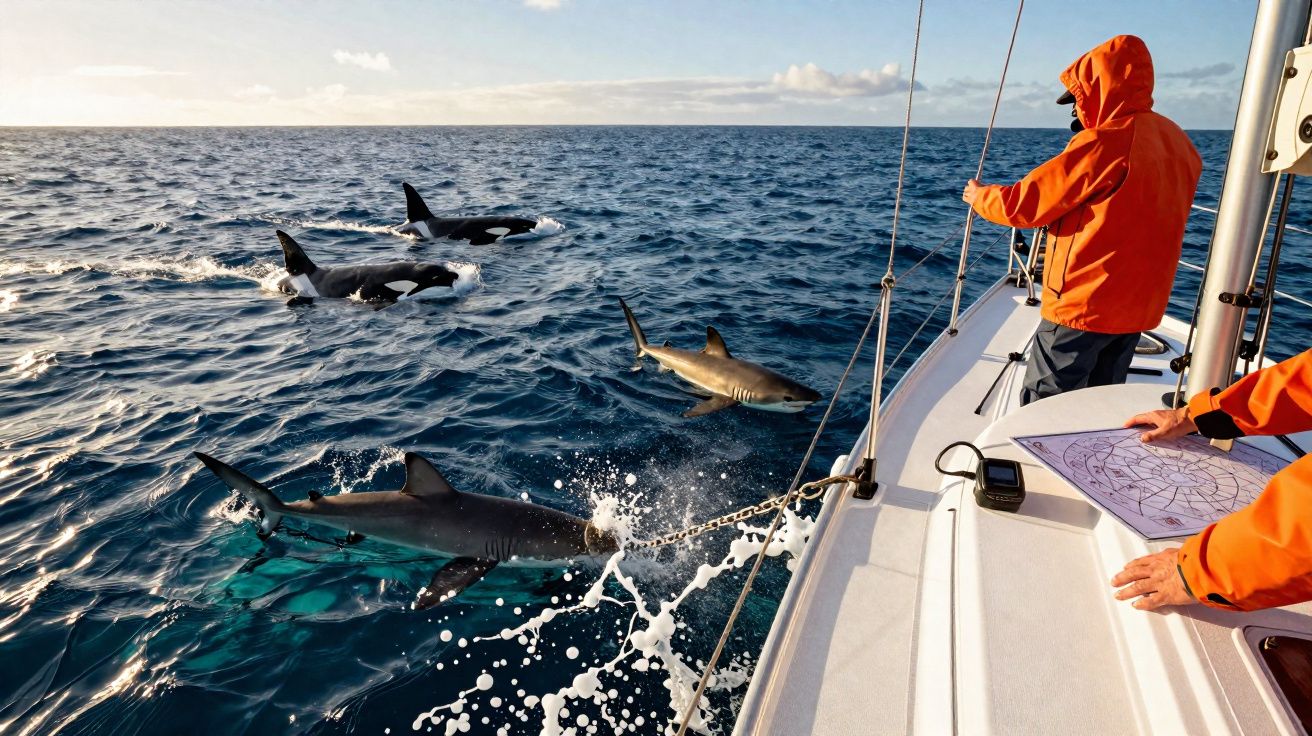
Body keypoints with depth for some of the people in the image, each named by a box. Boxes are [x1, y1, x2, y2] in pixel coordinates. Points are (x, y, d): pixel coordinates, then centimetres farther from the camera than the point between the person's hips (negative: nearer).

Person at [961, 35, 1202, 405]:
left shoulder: (1104, 143, -17)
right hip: (1139, 306, 9)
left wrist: (979, 196, 4)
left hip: (1083, 305, -9)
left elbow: (1025, 204, -13)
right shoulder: (1177, 140, 8)